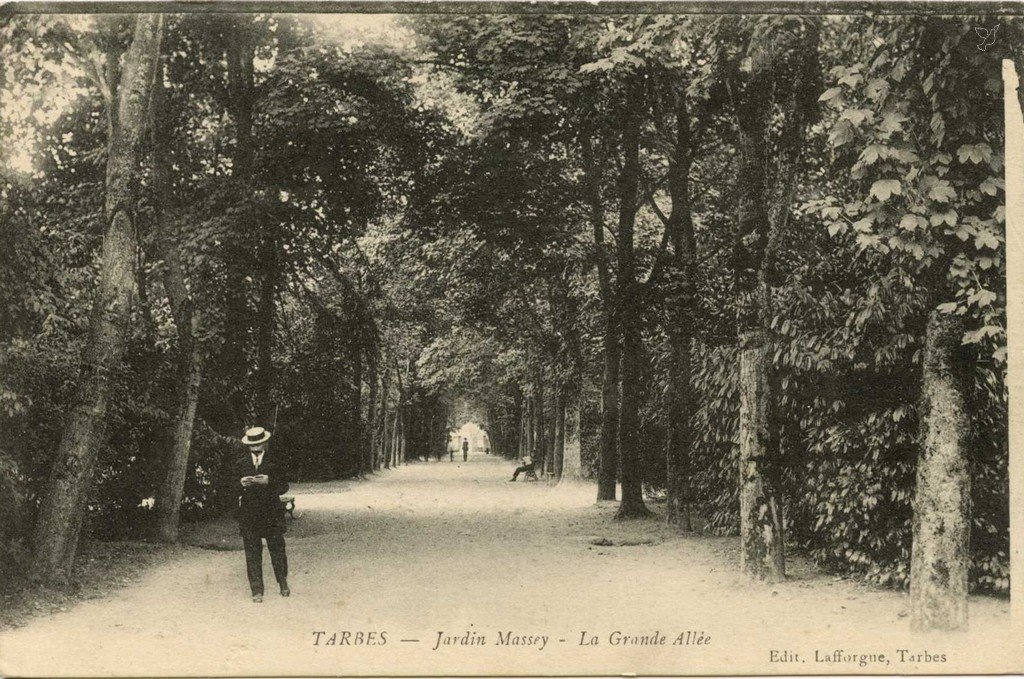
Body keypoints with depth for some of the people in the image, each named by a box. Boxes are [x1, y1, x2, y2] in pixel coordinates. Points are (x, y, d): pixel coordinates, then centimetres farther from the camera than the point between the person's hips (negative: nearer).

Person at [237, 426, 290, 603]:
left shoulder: (274, 463, 5)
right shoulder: (242, 464, 9)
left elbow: (284, 486, 2)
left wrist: (269, 482, -16)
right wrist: (241, 484, -12)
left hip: (272, 513, -1)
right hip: (249, 514, 1)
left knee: (277, 549, 3)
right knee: (252, 553, -2)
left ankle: (283, 583, 23)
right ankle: (257, 591, 3)